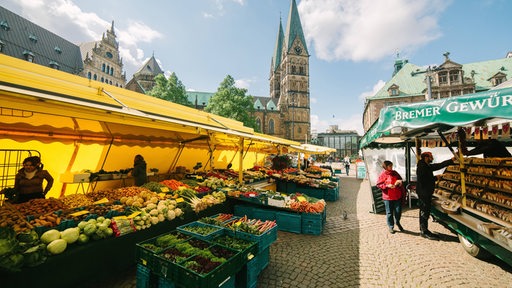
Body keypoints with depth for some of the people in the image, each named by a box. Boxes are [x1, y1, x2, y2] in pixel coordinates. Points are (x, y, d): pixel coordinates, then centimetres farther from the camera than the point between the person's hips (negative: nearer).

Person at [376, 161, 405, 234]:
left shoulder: (395, 173, 7)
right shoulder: (383, 175, -6)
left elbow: (401, 180, 20)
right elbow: (379, 184, -8)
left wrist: (400, 182, -2)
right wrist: (387, 185, -20)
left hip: (398, 196, 4)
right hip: (388, 197, -4)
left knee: (398, 211, 9)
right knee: (389, 213, 6)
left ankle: (397, 222, 38)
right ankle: (391, 227, 21)